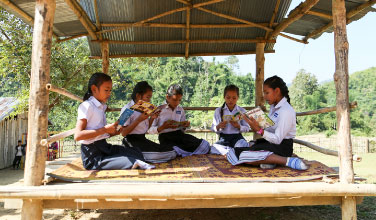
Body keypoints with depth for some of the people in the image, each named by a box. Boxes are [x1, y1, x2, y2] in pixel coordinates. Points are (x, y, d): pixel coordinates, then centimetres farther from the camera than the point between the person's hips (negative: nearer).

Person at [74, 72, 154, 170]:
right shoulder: (86, 106, -11)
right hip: (93, 157, -8)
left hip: (104, 147, 8)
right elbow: (78, 135, -21)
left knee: (136, 153, -5)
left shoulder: (101, 107, 15)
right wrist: (105, 129, -21)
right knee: (130, 163, -26)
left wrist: (115, 132, -2)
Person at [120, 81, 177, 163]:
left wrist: (152, 118, 3)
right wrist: (138, 120, -21)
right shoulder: (127, 109, -10)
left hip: (143, 138, 8)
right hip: (132, 140, -8)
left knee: (172, 152, -7)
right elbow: (123, 133, -16)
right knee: (157, 154, -28)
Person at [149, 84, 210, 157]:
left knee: (205, 145, -19)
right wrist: (163, 127, -17)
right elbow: (150, 130, 0)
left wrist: (185, 126, 1)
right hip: (165, 137, -4)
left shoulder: (181, 110, 16)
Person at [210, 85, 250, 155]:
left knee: (244, 145, -35)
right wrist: (218, 127, -13)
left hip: (237, 137, -1)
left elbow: (247, 128, 6)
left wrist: (238, 126, -14)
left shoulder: (242, 111, 7)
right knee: (213, 149, -30)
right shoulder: (218, 111, 8)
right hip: (223, 137, 1)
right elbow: (213, 128, 10)